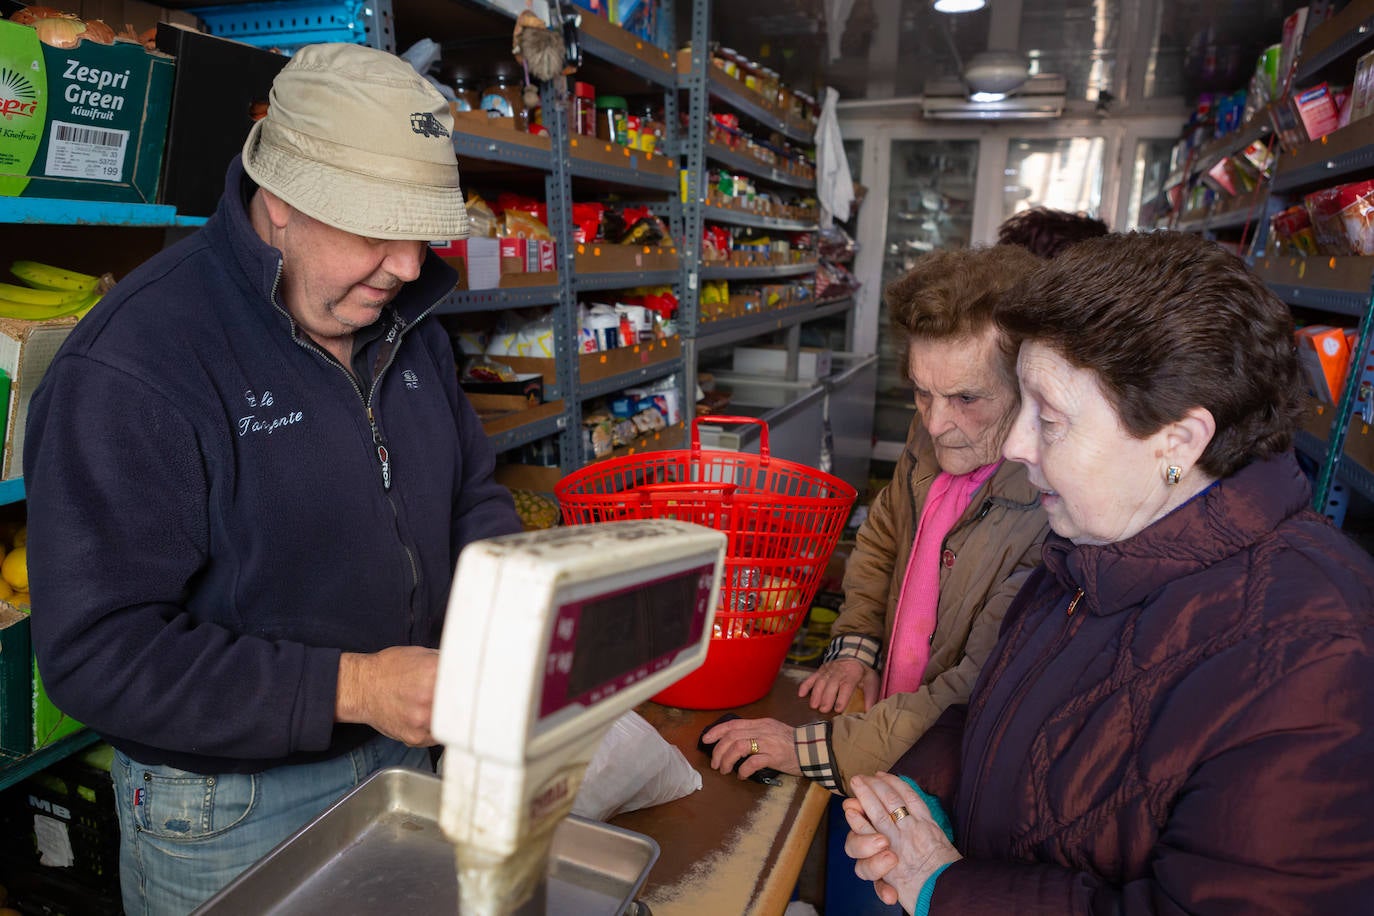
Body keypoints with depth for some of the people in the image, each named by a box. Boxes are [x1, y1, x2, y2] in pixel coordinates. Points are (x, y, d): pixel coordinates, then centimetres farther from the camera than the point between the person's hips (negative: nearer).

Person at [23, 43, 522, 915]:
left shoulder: (406, 321, -1)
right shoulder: (130, 368, -24)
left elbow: (474, 492, 7)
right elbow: (98, 651, -25)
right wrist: (351, 684, -30)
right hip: (228, 811, -6)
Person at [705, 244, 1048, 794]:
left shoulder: (1056, 519, -26)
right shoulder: (932, 440, -2)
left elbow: (985, 695, -25)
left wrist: (813, 749, -25)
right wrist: (854, 645, 6)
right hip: (888, 704, 6)